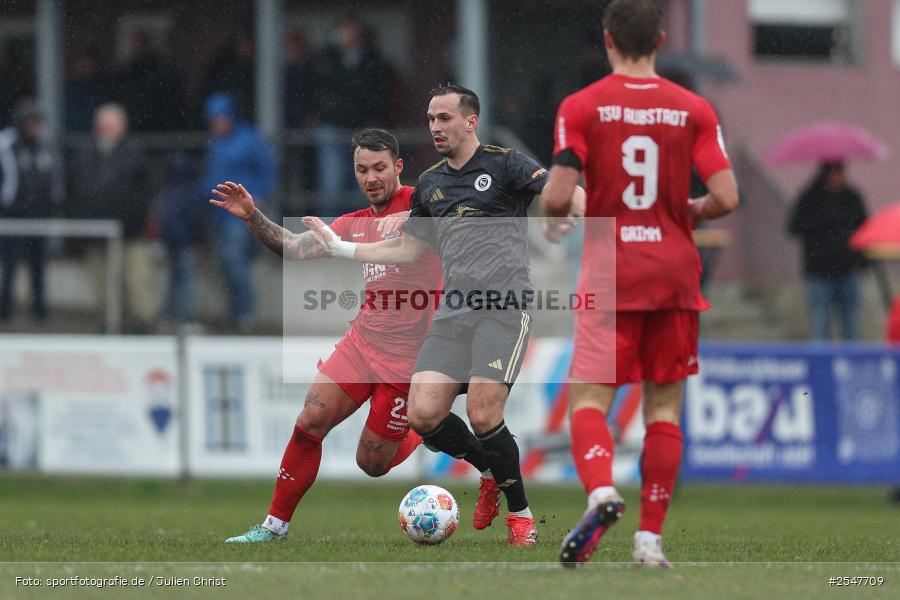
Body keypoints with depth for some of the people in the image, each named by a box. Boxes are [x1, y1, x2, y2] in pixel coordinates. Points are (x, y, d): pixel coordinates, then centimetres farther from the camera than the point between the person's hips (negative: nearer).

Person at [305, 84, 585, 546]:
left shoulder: (504, 165, 1)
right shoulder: (429, 185, 19)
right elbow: (408, 250, 30)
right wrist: (339, 247, 28)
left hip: (504, 304, -6)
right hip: (453, 312, 6)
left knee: (483, 416, -17)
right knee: (424, 414, -9)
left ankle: (520, 513, 5)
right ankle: (491, 471, 19)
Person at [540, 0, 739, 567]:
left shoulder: (581, 106, -4)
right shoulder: (694, 109, 1)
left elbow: (557, 197, -11)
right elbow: (726, 197, -6)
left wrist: (553, 213, 13)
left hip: (610, 276, -2)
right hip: (675, 272, 2)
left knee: (589, 401, -1)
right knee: (664, 409, 9)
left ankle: (601, 490, -30)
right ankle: (650, 537, 5)